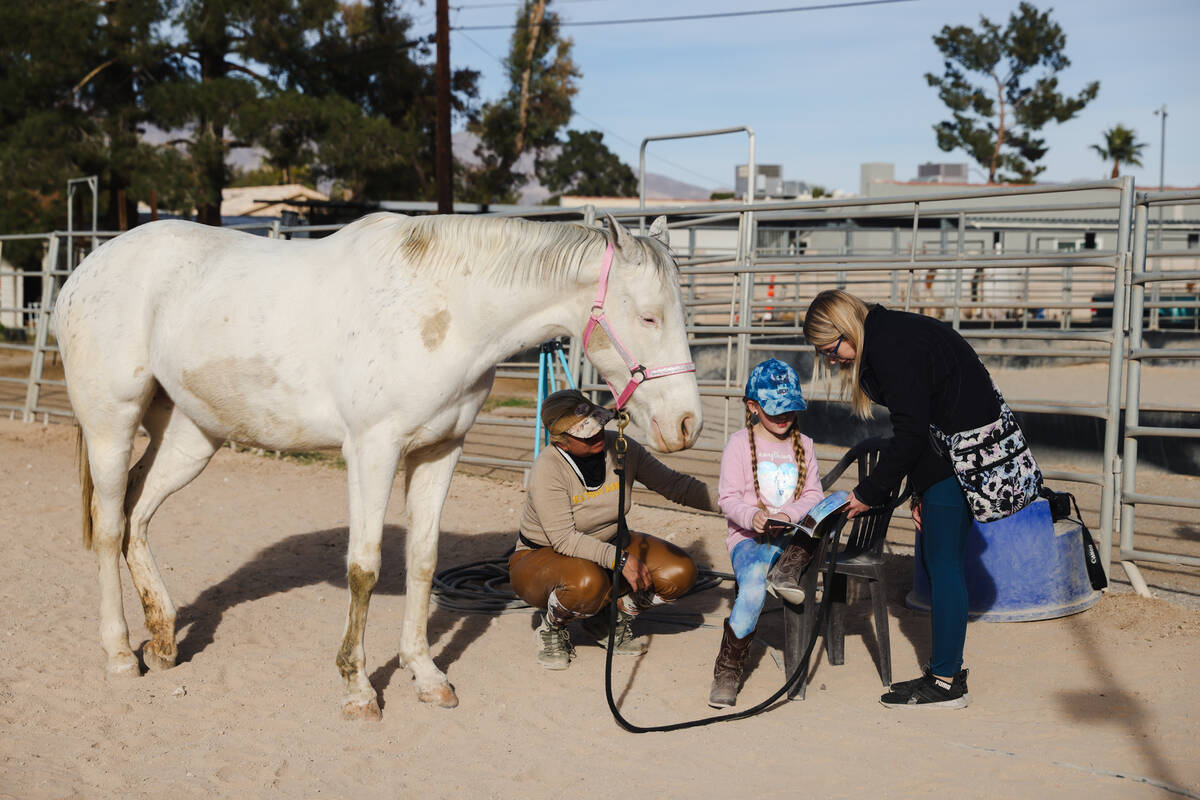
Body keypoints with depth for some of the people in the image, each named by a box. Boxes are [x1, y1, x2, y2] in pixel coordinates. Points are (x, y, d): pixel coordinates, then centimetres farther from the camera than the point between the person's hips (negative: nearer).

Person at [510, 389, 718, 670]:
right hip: (544, 557, -6)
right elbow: (564, 539, -30)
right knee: (587, 583, -41)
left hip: (607, 546, 6)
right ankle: (551, 628, -5)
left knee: (681, 572, -14)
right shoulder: (547, 469, -27)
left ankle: (608, 618, 9)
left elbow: (674, 484, -2)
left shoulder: (620, 448, -12)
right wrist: (620, 559, -37)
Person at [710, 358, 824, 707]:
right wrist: (752, 516, -25)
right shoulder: (739, 443, 2)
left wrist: (789, 515, -16)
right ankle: (728, 670, -20)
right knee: (752, 587, -33)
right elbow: (728, 498, -3)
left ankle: (785, 570, -29)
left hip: (792, 535, 3)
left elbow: (813, 494, 6)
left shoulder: (803, 445, 12)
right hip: (748, 537, -3)